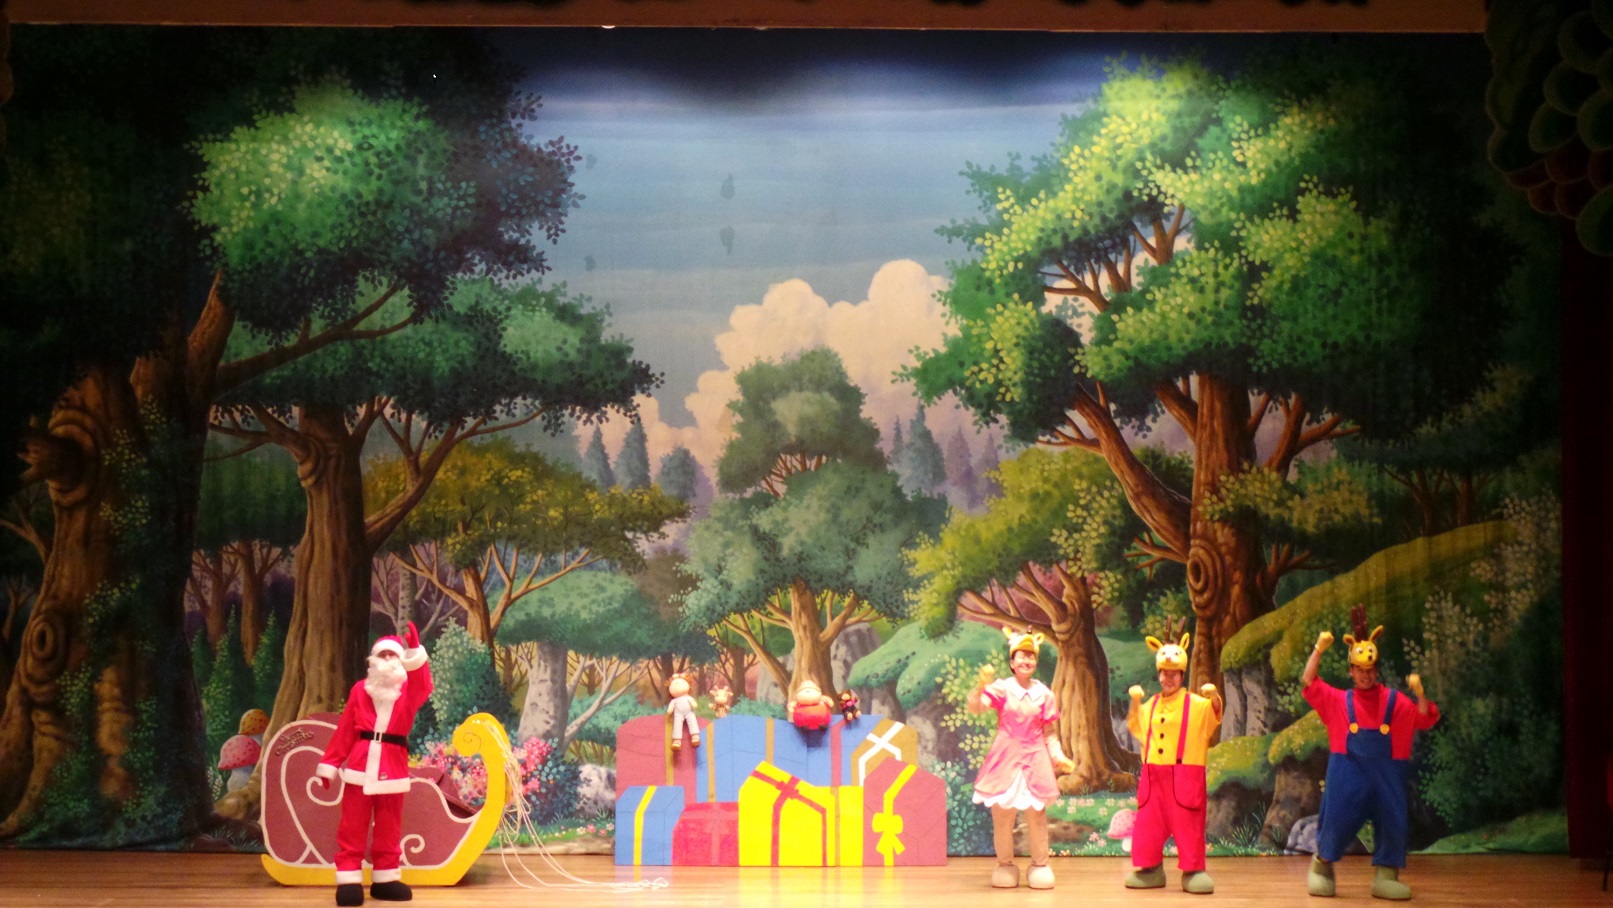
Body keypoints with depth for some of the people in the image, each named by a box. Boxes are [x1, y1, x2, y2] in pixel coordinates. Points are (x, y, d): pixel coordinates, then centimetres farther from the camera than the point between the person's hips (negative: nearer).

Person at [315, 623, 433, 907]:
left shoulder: (409, 690, 4)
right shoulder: (360, 689, 5)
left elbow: (423, 687, -21)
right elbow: (345, 730, 6)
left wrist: (415, 652, -35)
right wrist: (329, 763, 4)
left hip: (392, 767, 1)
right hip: (360, 765, -1)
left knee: (389, 829, 8)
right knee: (352, 827, 0)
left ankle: (385, 880, 17)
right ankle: (349, 881, 4)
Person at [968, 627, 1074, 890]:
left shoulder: (1044, 694, 3)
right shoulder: (1001, 688, -3)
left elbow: (1050, 733, 7)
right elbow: (974, 707, -17)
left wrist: (1058, 756, -6)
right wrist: (981, 686, -33)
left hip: (1034, 758, 1)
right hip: (1006, 757, -1)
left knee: (1036, 813, 1)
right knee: (1002, 813, 1)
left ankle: (1039, 865, 14)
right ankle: (1005, 864, 15)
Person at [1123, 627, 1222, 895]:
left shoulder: (1195, 704, -2)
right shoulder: (1152, 704, 12)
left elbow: (1215, 715, -12)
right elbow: (1138, 729, 22)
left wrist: (1214, 697, -30)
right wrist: (1135, 702, 10)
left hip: (1184, 776, -5)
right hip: (1153, 775, 5)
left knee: (1187, 823, -3)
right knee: (1149, 823, 8)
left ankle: (1193, 871, 5)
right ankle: (1149, 869, 18)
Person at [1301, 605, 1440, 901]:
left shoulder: (1394, 701, 7)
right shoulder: (1339, 701, 6)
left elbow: (1426, 719, 4)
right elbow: (1308, 682, 2)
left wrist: (1420, 694, -14)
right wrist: (1319, 650, -7)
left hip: (1385, 773, 1)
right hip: (1347, 770, -1)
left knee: (1392, 823, 1)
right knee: (1338, 820, -1)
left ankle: (1385, 877, 13)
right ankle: (1322, 867, 19)